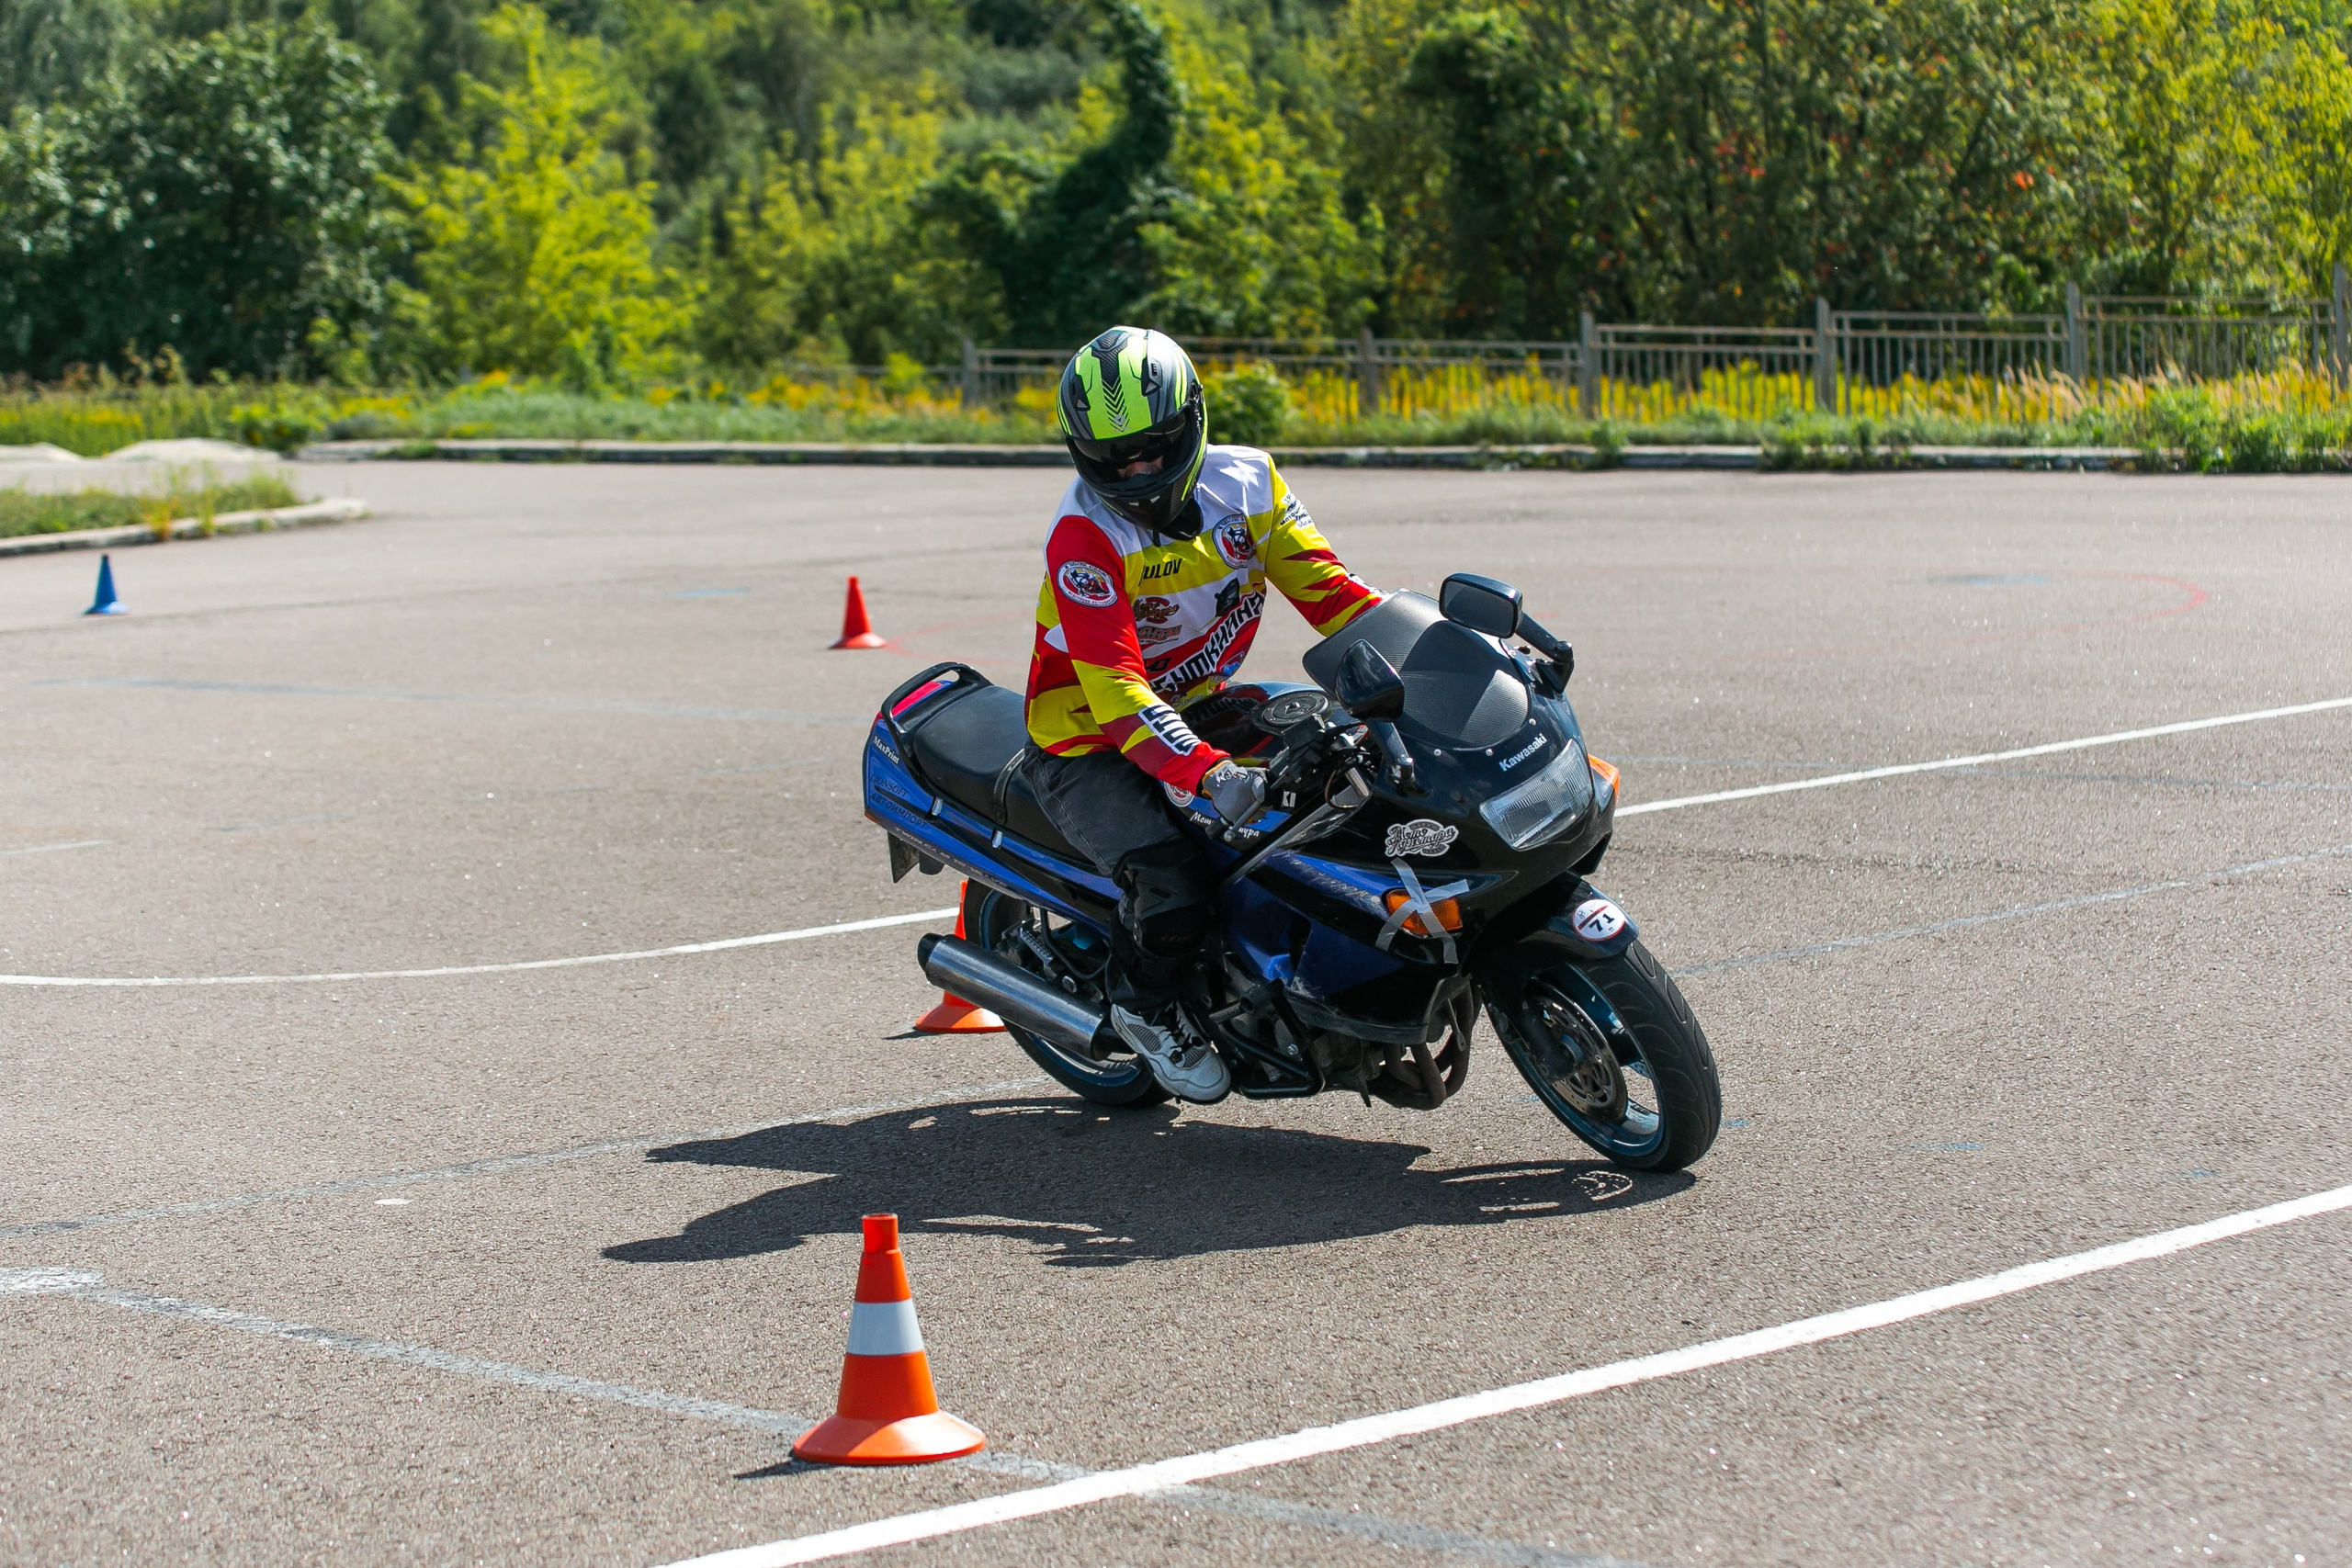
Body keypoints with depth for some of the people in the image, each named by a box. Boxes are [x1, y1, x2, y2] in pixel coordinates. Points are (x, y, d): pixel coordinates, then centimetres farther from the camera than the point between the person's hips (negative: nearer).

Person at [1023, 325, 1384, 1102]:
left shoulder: (1246, 480, -6)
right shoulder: (1083, 536, -24)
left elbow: (1323, 586, 0)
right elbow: (1113, 688, -32)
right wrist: (1204, 773, -46)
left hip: (1200, 705, 7)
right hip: (1089, 746, -7)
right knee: (1172, 887, -29)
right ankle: (1144, 1006, 4)